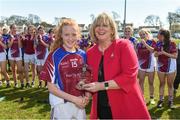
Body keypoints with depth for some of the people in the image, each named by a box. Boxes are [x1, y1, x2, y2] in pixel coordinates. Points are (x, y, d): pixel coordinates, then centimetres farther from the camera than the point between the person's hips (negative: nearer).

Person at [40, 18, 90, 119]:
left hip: (80, 104, 4)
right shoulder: (54, 56, -11)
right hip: (61, 105, -3)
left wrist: (86, 96, -7)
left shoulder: (83, 55, 0)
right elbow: (51, 87, -10)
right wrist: (74, 99, -15)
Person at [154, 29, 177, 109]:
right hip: (160, 66, 3)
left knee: (170, 84, 7)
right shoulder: (158, 43, -2)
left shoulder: (172, 43, -15)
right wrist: (159, 53, -18)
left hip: (170, 67, -3)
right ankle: (161, 100, 21)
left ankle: (170, 101, 19)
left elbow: (175, 56, -15)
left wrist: (165, 53, -25)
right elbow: (155, 54, 5)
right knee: (162, 83, 12)